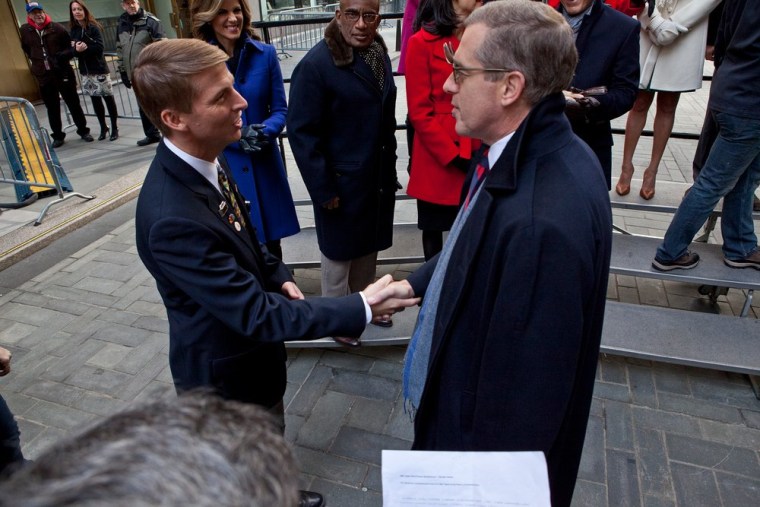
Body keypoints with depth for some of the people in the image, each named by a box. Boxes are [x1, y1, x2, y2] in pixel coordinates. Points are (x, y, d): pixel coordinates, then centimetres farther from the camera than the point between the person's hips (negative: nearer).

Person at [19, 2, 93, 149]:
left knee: (73, 104, 6)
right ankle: (58, 136, 18)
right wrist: (37, 60, 12)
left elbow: (69, 47, 2)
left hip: (63, 73, -2)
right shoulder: (24, 30, 2)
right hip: (43, 76, 2)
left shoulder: (57, 28, -3)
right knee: (52, 108, 8)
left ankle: (83, 131, 20)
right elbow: (26, 49, 20)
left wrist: (62, 55, -16)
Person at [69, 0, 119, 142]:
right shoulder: (73, 30, 8)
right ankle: (103, 127, 20)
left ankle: (114, 128, 9)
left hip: (99, 69, -5)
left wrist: (83, 48, -17)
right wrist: (76, 49, -14)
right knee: (95, 100, 10)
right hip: (85, 71, 5)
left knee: (108, 98, 0)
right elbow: (73, 51, 7)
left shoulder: (93, 27, -6)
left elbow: (99, 47, -14)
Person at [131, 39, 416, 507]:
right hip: (226, 370, -8)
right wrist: (359, 310, -30)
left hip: (251, 348, 8)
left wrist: (278, 275, -7)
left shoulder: (205, 161, -10)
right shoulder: (172, 219, -37)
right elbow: (254, 313, -32)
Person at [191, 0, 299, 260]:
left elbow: (280, 109, 1)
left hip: (264, 164, 2)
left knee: (271, 240, 14)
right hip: (219, 167, -1)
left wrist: (264, 132, -20)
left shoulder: (265, 54, -2)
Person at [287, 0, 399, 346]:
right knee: (339, 253, 11)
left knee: (369, 247, 20)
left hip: (379, 178, 7)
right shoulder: (315, 64, -17)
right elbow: (301, 132, -17)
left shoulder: (380, 56, 5)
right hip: (341, 182, -6)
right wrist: (322, 187, -17)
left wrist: (390, 169, 11)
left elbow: (386, 119, 11)